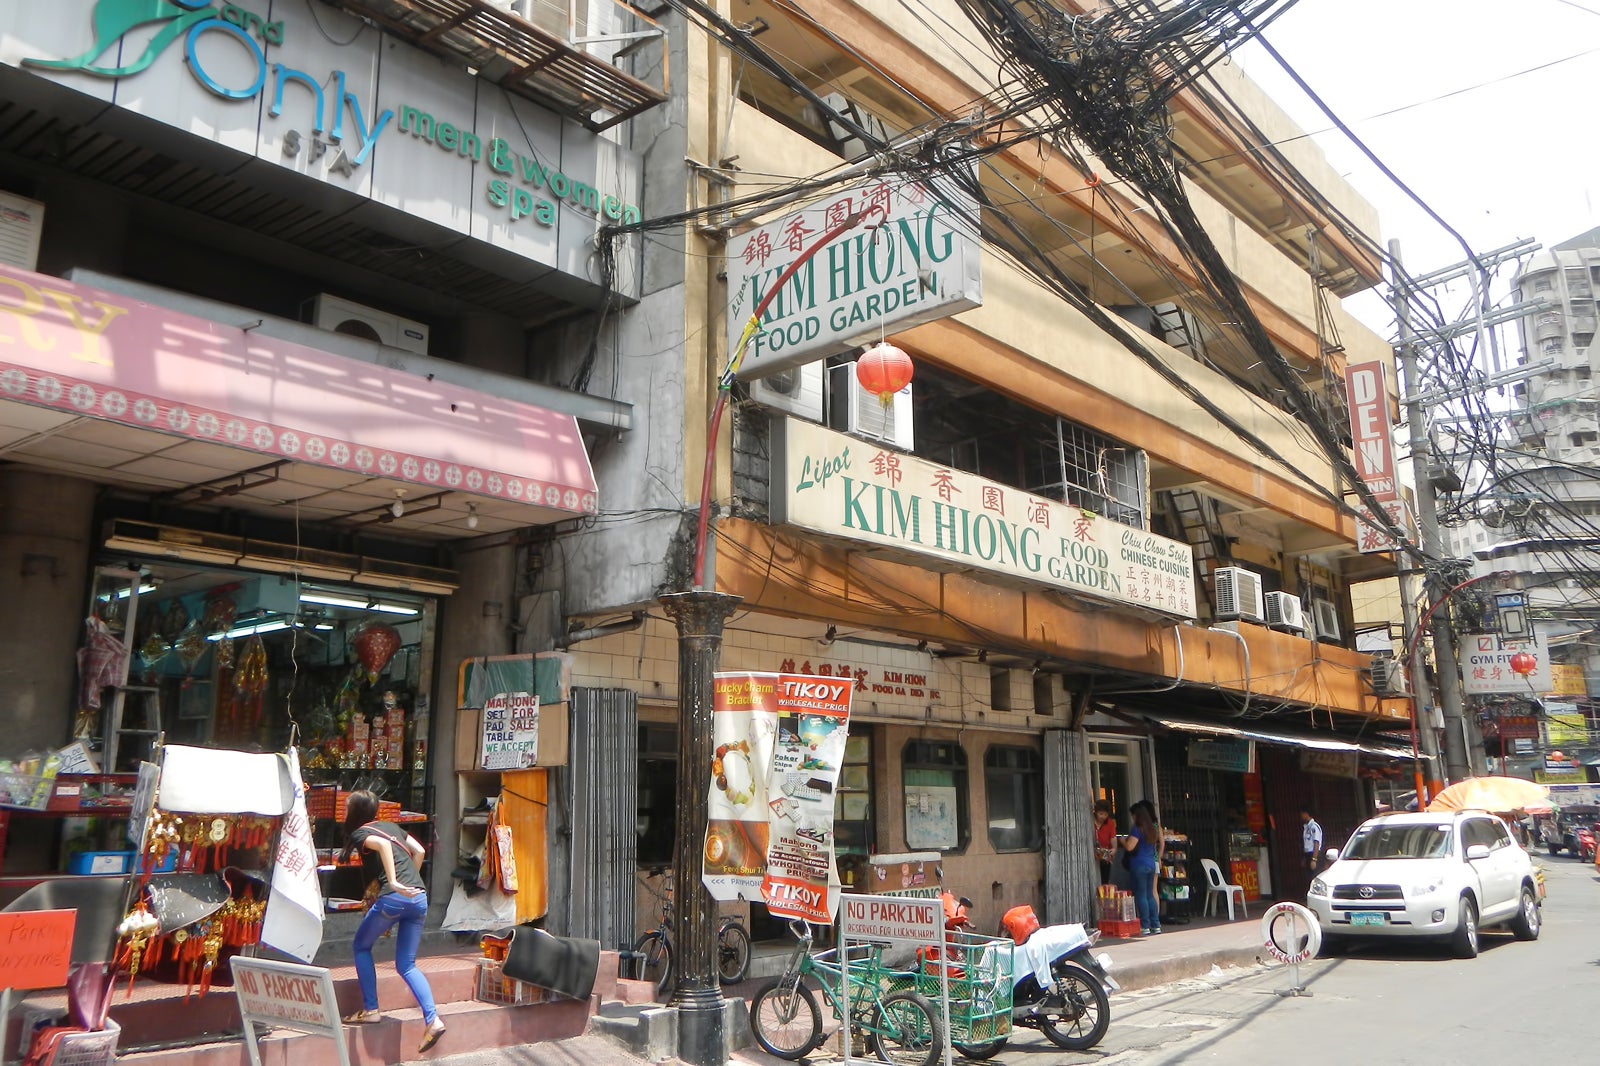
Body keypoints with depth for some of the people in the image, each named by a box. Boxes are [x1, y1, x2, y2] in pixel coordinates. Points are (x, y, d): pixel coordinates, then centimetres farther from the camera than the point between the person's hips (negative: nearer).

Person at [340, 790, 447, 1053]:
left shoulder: (359, 833, 2)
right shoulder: (391, 826, 22)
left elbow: (382, 844, -18)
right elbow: (419, 851, 21)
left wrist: (393, 882, -22)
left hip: (393, 896, -6)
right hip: (420, 897, 6)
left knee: (361, 946, 20)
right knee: (406, 964, 13)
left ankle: (371, 1010, 17)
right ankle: (432, 1020, -1)